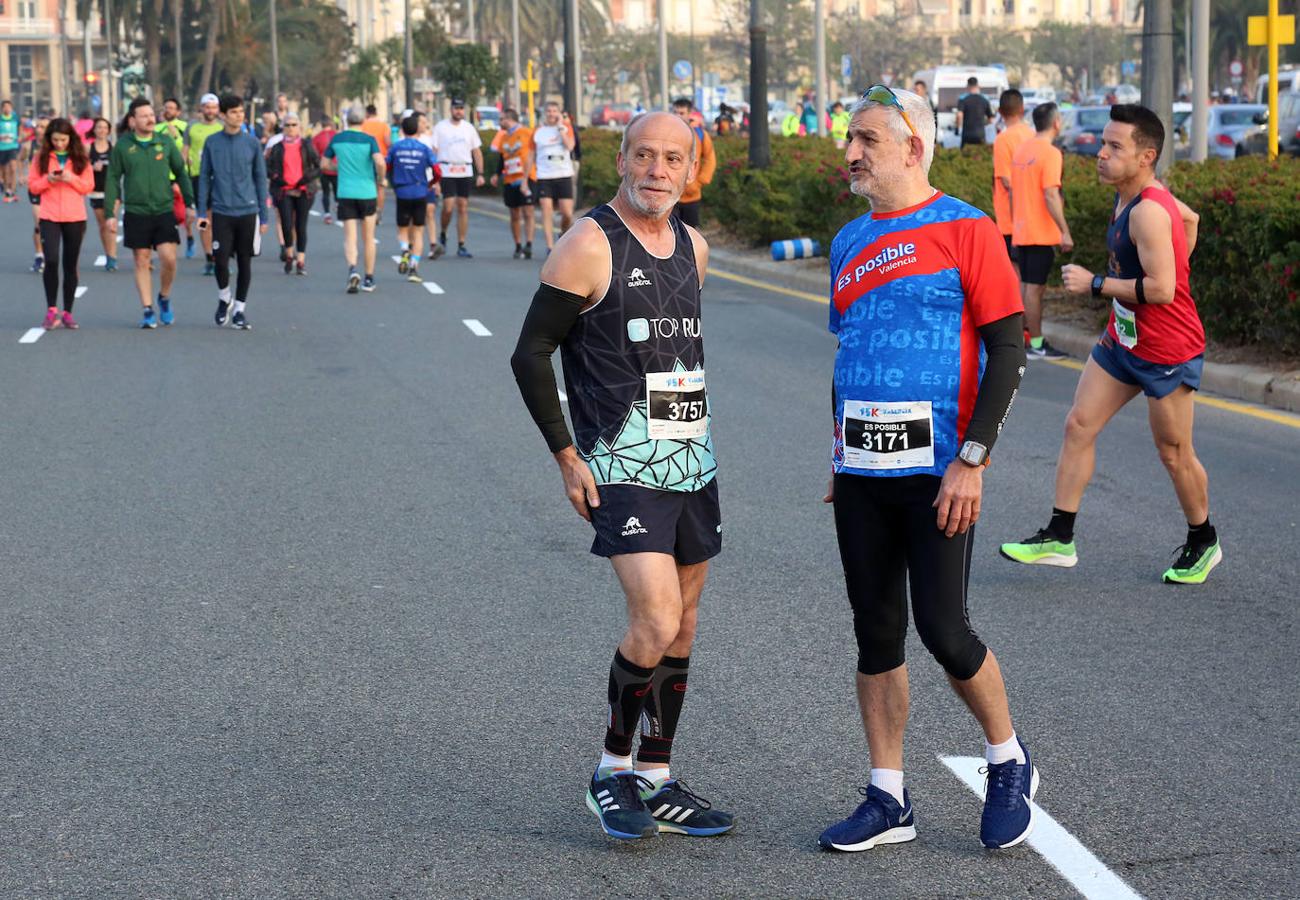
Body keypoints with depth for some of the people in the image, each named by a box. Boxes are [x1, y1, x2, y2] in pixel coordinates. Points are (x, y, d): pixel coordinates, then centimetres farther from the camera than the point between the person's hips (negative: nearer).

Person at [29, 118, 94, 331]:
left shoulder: (80, 158, 5)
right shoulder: (42, 157, 4)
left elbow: (89, 186, 4)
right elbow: (32, 185, 5)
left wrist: (71, 179, -14)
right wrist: (48, 180, -14)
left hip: (75, 218, 1)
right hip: (49, 217, -1)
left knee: (70, 265, 5)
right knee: (52, 260, -16)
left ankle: (67, 312, 13)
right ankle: (51, 310, -5)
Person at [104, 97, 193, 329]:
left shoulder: (165, 143, 4)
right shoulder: (122, 146, 0)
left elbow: (181, 173, 11)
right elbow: (113, 179, 3)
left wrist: (190, 203, 7)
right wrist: (110, 213, -2)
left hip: (164, 211, 0)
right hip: (136, 213, 0)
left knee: (169, 258, -10)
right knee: (142, 262, 3)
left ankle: (164, 298, 16)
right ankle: (148, 310, 11)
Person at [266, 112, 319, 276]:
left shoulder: (307, 146, 6)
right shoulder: (277, 148, 7)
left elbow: (319, 167, 5)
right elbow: (267, 168, 10)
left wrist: (307, 178, -11)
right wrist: (276, 177, -8)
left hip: (304, 191, 0)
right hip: (284, 192, 0)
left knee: (301, 226, 1)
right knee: (287, 225, -10)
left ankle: (301, 261, 8)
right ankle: (289, 255, 14)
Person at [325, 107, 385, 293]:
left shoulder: (337, 139, 3)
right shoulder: (369, 140, -5)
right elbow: (380, 162, -20)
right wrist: (381, 180, -2)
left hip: (345, 194, 1)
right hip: (367, 192, -1)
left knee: (349, 237, -1)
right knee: (368, 238, 12)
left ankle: (352, 269, -28)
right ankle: (369, 279, 17)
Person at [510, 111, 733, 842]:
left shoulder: (694, 248, 11)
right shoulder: (590, 246, -10)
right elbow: (530, 354, -9)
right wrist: (567, 457, -11)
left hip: (693, 462, 7)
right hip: (621, 467, -7)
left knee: (682, 628, 10)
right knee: (655, 623, -16)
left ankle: (656, 783, 20)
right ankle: (613, 772, 3)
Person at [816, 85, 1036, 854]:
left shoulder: (965, 230, -6)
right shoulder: (850, 242, 14)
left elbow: (1008, 351, -9)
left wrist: (972, 460, -15)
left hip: (937, 472, -6)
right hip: (860, 475, 6)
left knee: (944, 629, -8)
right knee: (877, 634, 9)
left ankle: (1010, 765, 17)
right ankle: (889, 800, 18)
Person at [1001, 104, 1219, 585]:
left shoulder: (1148, 212, -25)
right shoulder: (1130, 197, 4)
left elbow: (1162, 290, -31)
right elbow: (1189, 218, 22)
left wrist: (1095, 283, -22)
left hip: (1167, 351, -9)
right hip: (1122, 341, 9)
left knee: (1174, 453, 6)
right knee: (1079, 425, 5)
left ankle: (1203, 543, 27)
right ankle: (1059, 539, 11)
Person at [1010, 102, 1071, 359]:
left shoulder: (1021, 150, 11)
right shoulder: (1050, 153, -14)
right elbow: (1051, 195, -20)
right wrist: (1065, 232, -18)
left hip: (1021, 231, 8)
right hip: (1041, 234, -8)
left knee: (1026, 286, 15)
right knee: (1035, 287, -5)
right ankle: (1037, 345, -2)